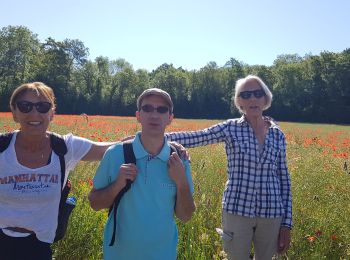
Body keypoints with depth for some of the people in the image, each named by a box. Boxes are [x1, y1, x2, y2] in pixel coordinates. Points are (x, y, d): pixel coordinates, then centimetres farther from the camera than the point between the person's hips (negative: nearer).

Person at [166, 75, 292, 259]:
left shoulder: (277, 134, 3)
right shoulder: (231, 128, -4)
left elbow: (284, 179, 6)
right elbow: (193, 138, -15)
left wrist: (287, 223, 5)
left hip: (271, 214, 2)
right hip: (237, 211, -2)